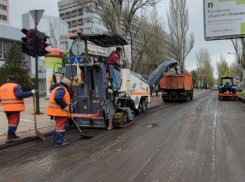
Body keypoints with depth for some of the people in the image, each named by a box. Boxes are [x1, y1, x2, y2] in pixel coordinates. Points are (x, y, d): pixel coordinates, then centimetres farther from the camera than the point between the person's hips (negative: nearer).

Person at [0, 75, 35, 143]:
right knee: (14, 121, -3)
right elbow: (19, 94, -23)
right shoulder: (16, 86, -9)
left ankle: (12, 135, 27)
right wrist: (31, 93, -20)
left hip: (6, 108, 7)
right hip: (15, 107, -7)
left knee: (10, 121, 18)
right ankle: (10, 136, -8)